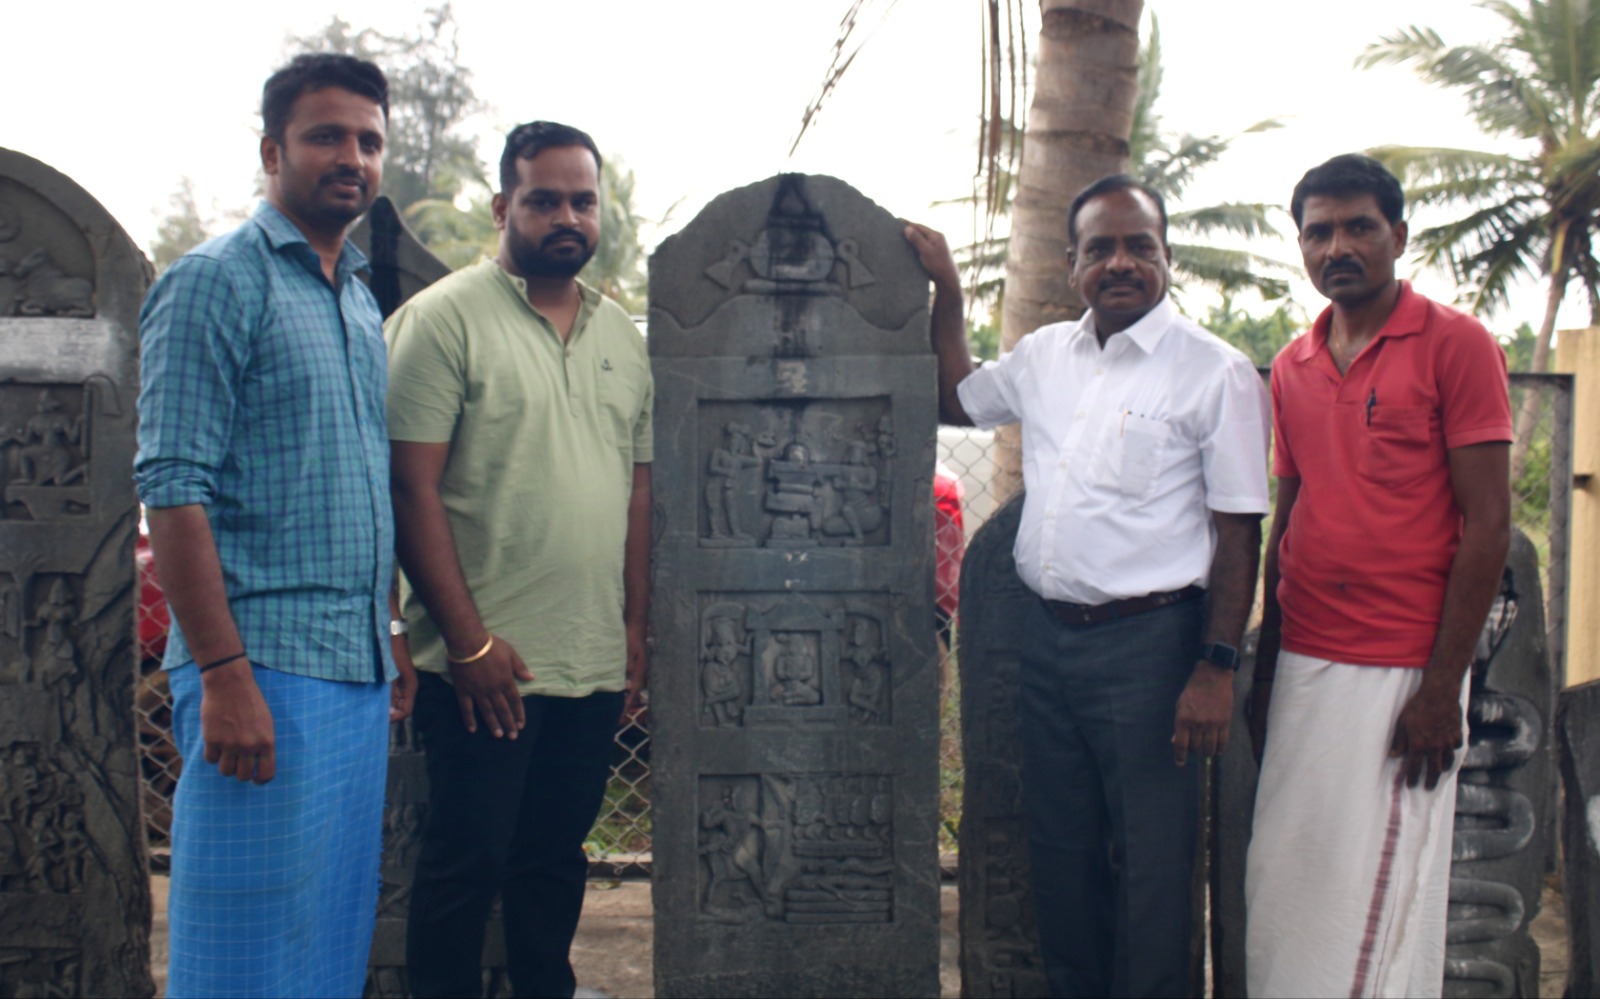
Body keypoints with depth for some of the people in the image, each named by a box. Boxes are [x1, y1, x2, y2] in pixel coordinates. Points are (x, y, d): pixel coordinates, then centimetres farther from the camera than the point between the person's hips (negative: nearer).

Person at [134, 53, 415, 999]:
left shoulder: (363, 302, 17)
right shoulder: (216, 282, -6)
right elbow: (174, 489, -14)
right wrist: (223, 673, -20)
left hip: (360, 674, 8)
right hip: (266, 670, -7)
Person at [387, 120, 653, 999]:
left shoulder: (621, 336, 13)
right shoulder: (443, 319, -6)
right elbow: (411, 491, -12)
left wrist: (634, 628, 10)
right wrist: (468, 638, -15)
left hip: (595, 664, 6)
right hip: (486, 663, -6)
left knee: (557, 856, 16)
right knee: (467, 860, 2)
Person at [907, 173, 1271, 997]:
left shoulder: (1215, 373, -7)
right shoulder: (1045, 355, 10)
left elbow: (1238, 533, -9)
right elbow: (957, 399, 28)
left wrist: (1216, 669, -14)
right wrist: (947, 290, 16)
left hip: (1147, 643, -6)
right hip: (1047, 638, 6)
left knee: (1150, 864, 2)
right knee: (1060, 851, 16)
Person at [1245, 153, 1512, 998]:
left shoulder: (1455, 344, -5)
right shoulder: (1293, 366, 12)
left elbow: (1487, 526, -9)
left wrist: (1440, 686, -14)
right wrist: (1265, 667, 13)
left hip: (1398, 673, -5)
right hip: (1302, 667, 6)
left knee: (1374, 902, 1)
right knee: (1281, 885, 9)